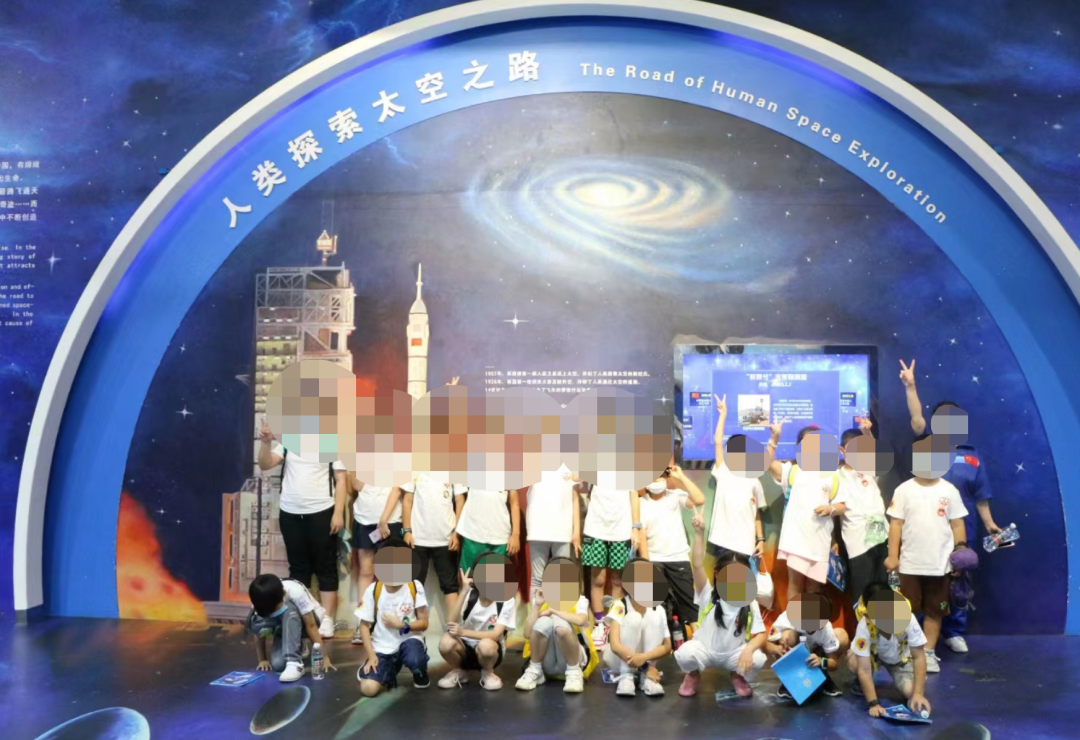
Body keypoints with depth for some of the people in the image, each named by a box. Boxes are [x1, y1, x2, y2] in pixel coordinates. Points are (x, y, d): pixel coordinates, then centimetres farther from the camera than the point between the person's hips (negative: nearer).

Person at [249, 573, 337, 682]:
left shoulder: (296, 592, -34)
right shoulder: (261, 601, -24)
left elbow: (311, 626, -31)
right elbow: (259, 631, -12)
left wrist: (324, 657, -30)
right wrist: (262, 660, -11)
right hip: (284, 626, 4)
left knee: (288, 610, -36)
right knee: (278, 664, -24)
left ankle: (294, 663, -35)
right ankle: (296, 646, 9)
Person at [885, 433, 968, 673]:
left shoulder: (949, 490, 1)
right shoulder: (904, 490, -3)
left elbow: (957, 524, 4)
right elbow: (896, 524, -3)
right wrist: (892, 556, -6)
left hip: (940, 564, 1)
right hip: (910, 564, -1)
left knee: (934, 610, 11)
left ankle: (929, 653, 23)